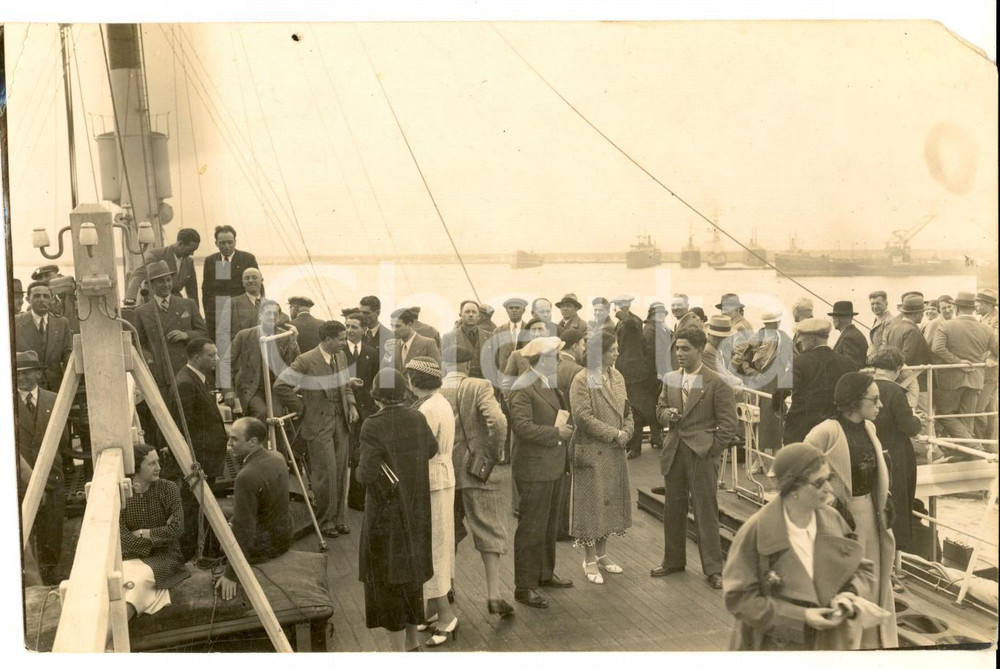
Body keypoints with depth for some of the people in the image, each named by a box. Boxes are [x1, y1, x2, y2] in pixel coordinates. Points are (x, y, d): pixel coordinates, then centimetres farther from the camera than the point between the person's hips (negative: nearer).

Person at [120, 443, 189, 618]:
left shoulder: (168, 488, -3)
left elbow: (177, 528, -12)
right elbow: (122, 539, -9)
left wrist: (144, 534, -10)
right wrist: (159, 536, -11)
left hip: (164, 557, -2)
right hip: (133, 556, 2)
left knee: (141, 576, -33)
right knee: (121, 574, -32)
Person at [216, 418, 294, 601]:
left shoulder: (247, 477, -29)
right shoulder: (278, 457, -4)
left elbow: (243, 529, -28)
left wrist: (231, 575, -24)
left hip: (263, 546, -8)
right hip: (283, 537, 8)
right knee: (231, 524, 27)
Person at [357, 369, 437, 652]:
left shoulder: (374, 426, -19)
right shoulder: (417, 419, -2)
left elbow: (367, 474, -25)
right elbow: (432, 450, 17)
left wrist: (361, 468, -3)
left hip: (386, 510, -6)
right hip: (415, 510, 6)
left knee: (387, 579, 5)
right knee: (409, 573, 20)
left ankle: (399, 652, 10)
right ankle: (413, 644, 31)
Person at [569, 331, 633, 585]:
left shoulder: (617, 377, 8)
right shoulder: (582, 380, -14)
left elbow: (626, 411, 13)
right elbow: (583, 417, -19)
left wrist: (626, 432, -6)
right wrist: (614, 434, -17)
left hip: (615, 452, 7)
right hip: (591, 450, -7)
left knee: (611, 499, 14)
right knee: (591, 502, 1)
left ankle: (601, 553, 29)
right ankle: (590, 560, 14)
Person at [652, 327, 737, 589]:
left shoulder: (717, 384, -10)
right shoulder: (670, 379, 7)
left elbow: (728, 425, -8)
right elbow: (660, 409, 16)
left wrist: (712, 451, -11)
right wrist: (667, 415, -7)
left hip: (701, 455, -5)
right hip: (673, 452, 5)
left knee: (706, 512, 1)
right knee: (673, 510, 14)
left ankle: (713, 568, 13)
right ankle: (673, 560, 28)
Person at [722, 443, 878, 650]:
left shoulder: (832, 521, -3)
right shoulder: (756, 531, -18)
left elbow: (863, 570, 10)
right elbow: (738, 597, -16)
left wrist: (850, 593, -12)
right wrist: (801, 616, -20)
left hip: (831, 641, 4)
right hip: (776, 647, -4)